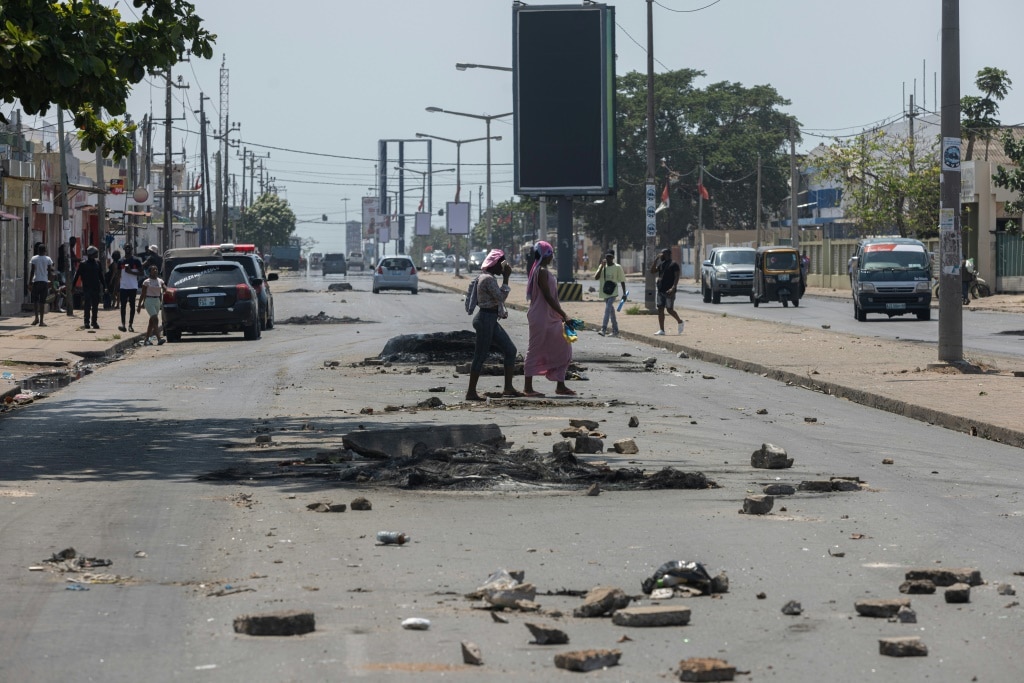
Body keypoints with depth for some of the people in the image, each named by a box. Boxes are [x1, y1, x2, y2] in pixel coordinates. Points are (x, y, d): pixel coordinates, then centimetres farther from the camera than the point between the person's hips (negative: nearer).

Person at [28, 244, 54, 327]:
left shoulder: (34, 259, 0)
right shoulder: (48, 259, 2)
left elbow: (32, 271, -2)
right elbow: (50, 272, 3)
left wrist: (30, 281, 3)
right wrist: (50, 282, 13)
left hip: (36, 281, -1)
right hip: (45, 281, 1)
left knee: (35, 300, 12)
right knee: (42, 301, 1)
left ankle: (36, 318, -1)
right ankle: (41, 321, -1)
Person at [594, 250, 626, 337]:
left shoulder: (617, 267, -3)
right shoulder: (602, 267, 8)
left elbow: (622, 280, 0)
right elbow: (596, 277, -3)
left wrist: (624, 293, -2)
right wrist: (602, 267, -11)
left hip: (613, 292, -5)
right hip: (605, 292, 5)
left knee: (608, 309, -19)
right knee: (611, 311, 13)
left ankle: (603, 329, -25)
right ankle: (615, 330, 22)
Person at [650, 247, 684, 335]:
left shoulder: (674, 265, -7)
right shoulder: (661, 264, 15)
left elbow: (677, 277, -13)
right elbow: (652, 271, 13)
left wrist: (673, 288, -25)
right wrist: (655, 261, 1)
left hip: (669, 291, -7)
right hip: (661, 291, 7)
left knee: (670, 309, -5)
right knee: (660, 309, 2)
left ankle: (680, 322, 21)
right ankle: (661, 330, 3)